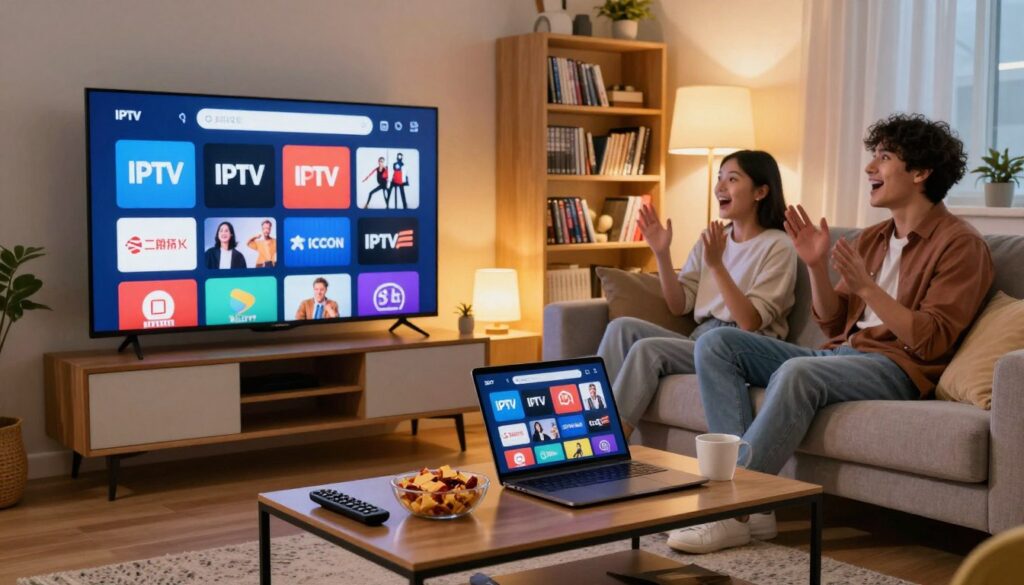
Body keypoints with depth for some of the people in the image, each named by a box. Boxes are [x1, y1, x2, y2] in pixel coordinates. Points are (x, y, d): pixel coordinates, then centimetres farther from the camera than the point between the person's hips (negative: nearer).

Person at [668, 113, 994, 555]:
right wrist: (817, 267, 1)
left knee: (795, 373, -37)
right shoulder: (872, 239, 19)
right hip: (841, 352, 8)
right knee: (715, 344, -8)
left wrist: (866, 287, -21)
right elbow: (832, 323, 16)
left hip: (896, 367, -8)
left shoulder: (959, 244, -3)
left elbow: (932, 343, -13)